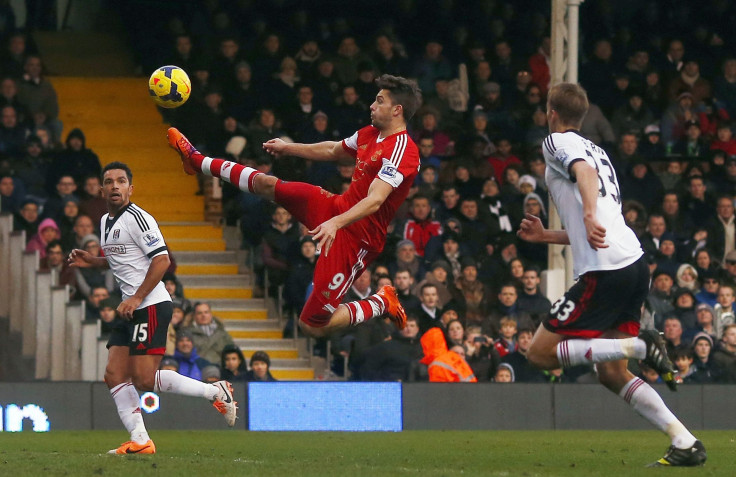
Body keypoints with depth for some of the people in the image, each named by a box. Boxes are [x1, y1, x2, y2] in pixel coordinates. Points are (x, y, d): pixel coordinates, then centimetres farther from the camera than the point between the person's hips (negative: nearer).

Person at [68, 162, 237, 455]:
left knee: (145, 379, -13)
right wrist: (91, 262, 14)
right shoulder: (106, 221, 17)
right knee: (114, 375, 1)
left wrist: (137, 298, -21)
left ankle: (216, 392, -2)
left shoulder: (136, 218, -12)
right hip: (131, 309, 10)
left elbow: (162, 259, -18)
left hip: (150, 306, -10)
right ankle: (140, 441, 1)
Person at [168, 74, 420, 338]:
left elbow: (374, 201, -34)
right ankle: (197, 161, 36)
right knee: (265, 184, 15)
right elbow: (333, 150, 27)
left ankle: (381, 304, 10)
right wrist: (288, 148, 37)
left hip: (356, 236, -9)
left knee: (313, 325, -9)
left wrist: (336, 222, -48)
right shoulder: (370, 134, 6)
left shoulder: (402, 151, -23)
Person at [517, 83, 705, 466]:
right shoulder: (597, 151, 28)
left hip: (605, 272, -9)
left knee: (540, 353, -4)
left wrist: (589, 214, -37)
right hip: (634, 264, 9)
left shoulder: (558, 141, 2)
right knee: (611, 374, 12)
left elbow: (585, 171, -21)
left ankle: (640, 346, -16)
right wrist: (545, 236, 38)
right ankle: (686, 444, 1)